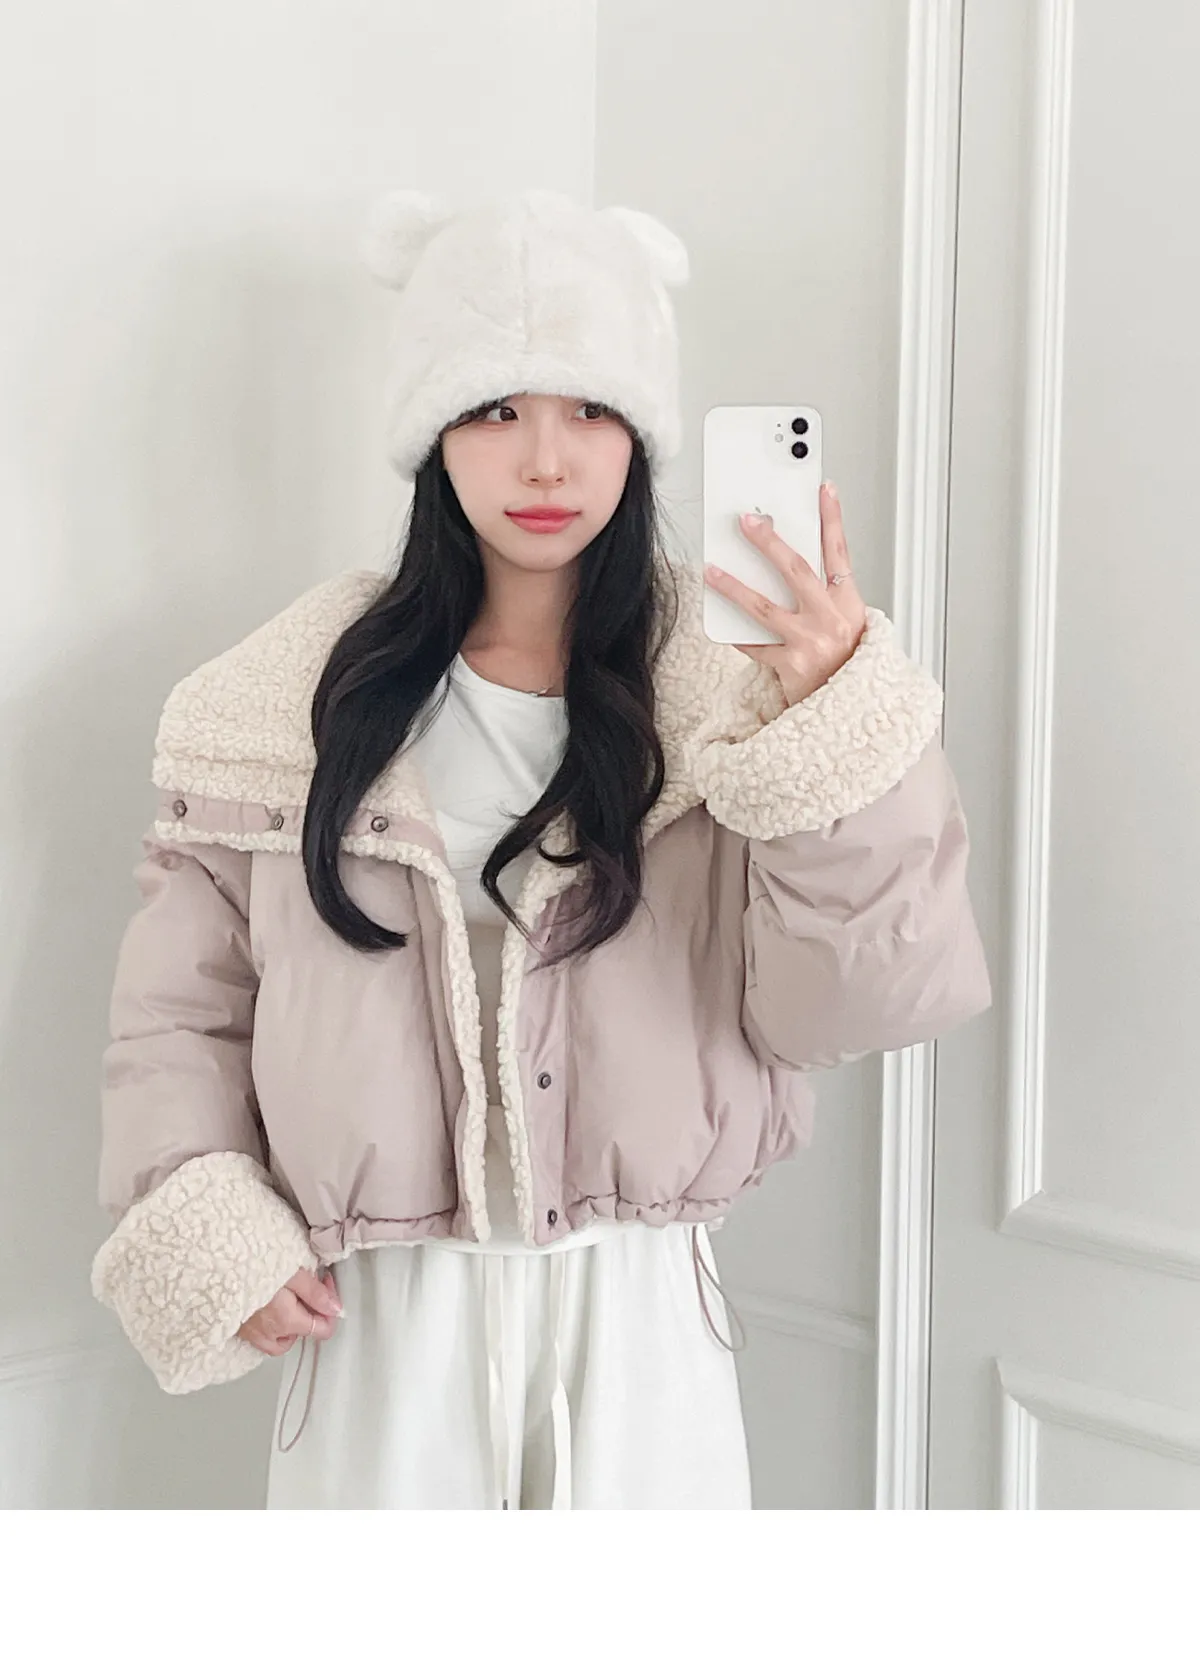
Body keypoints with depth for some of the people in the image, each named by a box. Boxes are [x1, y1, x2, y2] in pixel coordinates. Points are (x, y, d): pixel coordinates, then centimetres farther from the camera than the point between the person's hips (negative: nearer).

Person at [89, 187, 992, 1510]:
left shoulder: (732, 684, -4)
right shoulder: (302, 694, -1)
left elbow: (846, 1002, -13)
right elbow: (181, 1000, 5)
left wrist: (839, 724, -23)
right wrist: (206, 1228, -6)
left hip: (639, 1317, 0)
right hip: (384, 1318, 1)